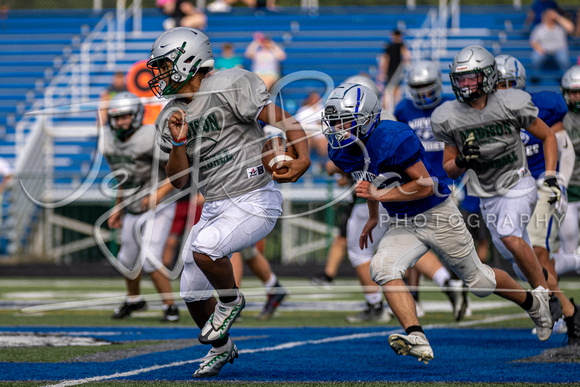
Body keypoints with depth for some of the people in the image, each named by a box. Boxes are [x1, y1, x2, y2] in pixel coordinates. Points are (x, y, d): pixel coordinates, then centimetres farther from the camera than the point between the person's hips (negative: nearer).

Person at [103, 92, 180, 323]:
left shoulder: (150, 139, -22)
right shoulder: (110, 142, 0)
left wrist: (159, 194, -29)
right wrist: (118, 208, 18)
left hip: (158, 209, -7)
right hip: (133, 212, 7)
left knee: (149, 259, -19)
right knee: (128, 260, 18)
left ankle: (170, 306, -4)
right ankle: (134, 300, 45)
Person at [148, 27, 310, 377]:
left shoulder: (229, 87, -13)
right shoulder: (172, 117, 8)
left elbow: (283, 119, -15)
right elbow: (179, 180, 7)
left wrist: (303, 159, -31)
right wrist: (179, 143, -11)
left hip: (255, 202, -8)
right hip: (215, 208, 8)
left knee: (203, 248, -31)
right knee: (193, 294, 9)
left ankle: (231, 300, -1)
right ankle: (221, 348, 37)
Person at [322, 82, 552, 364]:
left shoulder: (391, 139, -30)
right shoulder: (341, 152, -5)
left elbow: (426, 185, -25)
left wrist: (379, 194, -29)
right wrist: (373, 217, 25)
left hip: (437, 216, -6)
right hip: (403, 224, 6)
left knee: (478, 281, 10)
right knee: (382, 268, -23)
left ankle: (532, 302, 39)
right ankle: (417, 339, -30)